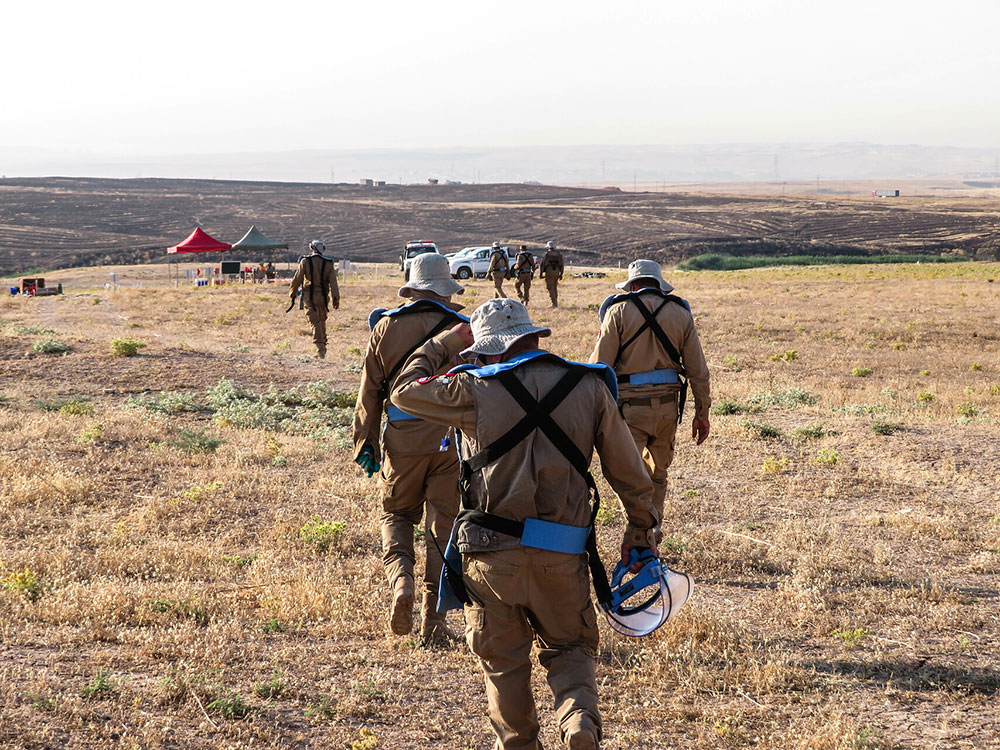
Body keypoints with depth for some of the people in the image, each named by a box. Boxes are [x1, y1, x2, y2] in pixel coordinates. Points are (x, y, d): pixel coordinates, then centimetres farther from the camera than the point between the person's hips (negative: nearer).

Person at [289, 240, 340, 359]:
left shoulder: (305, 261, -4)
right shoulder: (328, 263, 1)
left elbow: (297, 279, -2)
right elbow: (333, 282, -6)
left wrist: (292, 293, 12)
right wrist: (335, 298, -9)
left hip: (309, 296, -3)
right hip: (323, 296, 3)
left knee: (314, 322, -4)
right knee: (322, 321, 19)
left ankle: (320, 349, -15)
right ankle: (323, 346, 27)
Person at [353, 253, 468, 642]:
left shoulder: (387, 326, 1)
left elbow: (369, 391, 3)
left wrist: (365, 444, 9)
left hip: (403, 440, 0)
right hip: (452, 441, 0)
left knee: (396, 514, 18)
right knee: (442, 526, 7)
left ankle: (401, 580, -9)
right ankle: (433, 620, 7)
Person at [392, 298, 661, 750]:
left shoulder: (477, 391, -6)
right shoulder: (589, 387, 2)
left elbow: (405, 390, 9)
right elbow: (627, 470, 5)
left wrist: (451, 342, 18)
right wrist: (641, 529, 17)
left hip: (492, 550, -2)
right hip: (563, 556, 2)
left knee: (503, 660, 15)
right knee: (569, 648, 17)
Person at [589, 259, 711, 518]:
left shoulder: (619, 310, -3)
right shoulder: (681, 313, 7)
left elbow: (600, 364, -8)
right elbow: (698, 370, 6)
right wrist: (701, 414, 12)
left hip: (630, 407, -4)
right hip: (668, 405, 4)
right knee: (657, 475, 21)